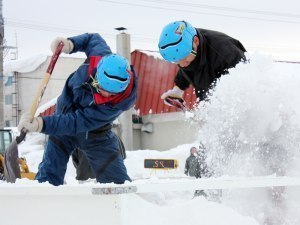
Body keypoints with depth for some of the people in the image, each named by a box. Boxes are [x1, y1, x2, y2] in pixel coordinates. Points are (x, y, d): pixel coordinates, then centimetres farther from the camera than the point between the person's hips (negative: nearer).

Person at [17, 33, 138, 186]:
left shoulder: (117, 104, -38)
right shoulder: (100, 54, -29)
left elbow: (76, 123, -38)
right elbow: (93, 38, -2)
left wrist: (40, 124, -46)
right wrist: (70, 44, -18)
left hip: (94, 133, -3)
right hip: (64, 118, 3)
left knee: (117, 180, -1)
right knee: (49, 175, 1)